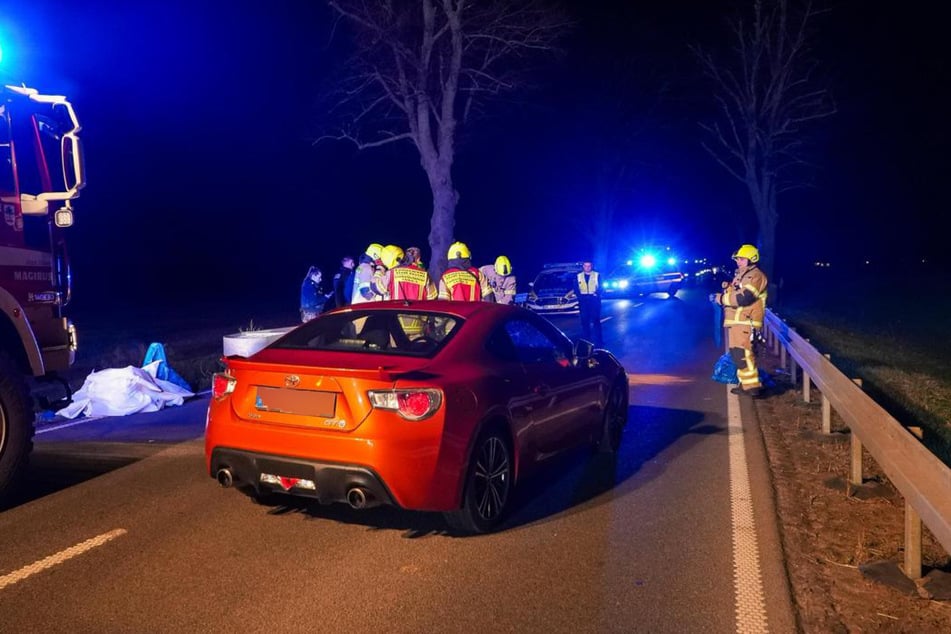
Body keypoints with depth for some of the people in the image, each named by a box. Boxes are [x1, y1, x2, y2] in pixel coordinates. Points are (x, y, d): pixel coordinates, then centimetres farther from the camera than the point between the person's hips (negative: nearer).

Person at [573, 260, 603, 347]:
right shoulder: (578, 276, 12)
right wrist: (581, 296, -9)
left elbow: (600, 288, 2)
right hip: (583, 301, 2)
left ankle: (598, 341, -4)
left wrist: (595, 294, -15)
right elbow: (576, 289, 7)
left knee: (596, 320, -6)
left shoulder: (597, 275, 7)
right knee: (585, 321, 2)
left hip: (594, 300, -2)